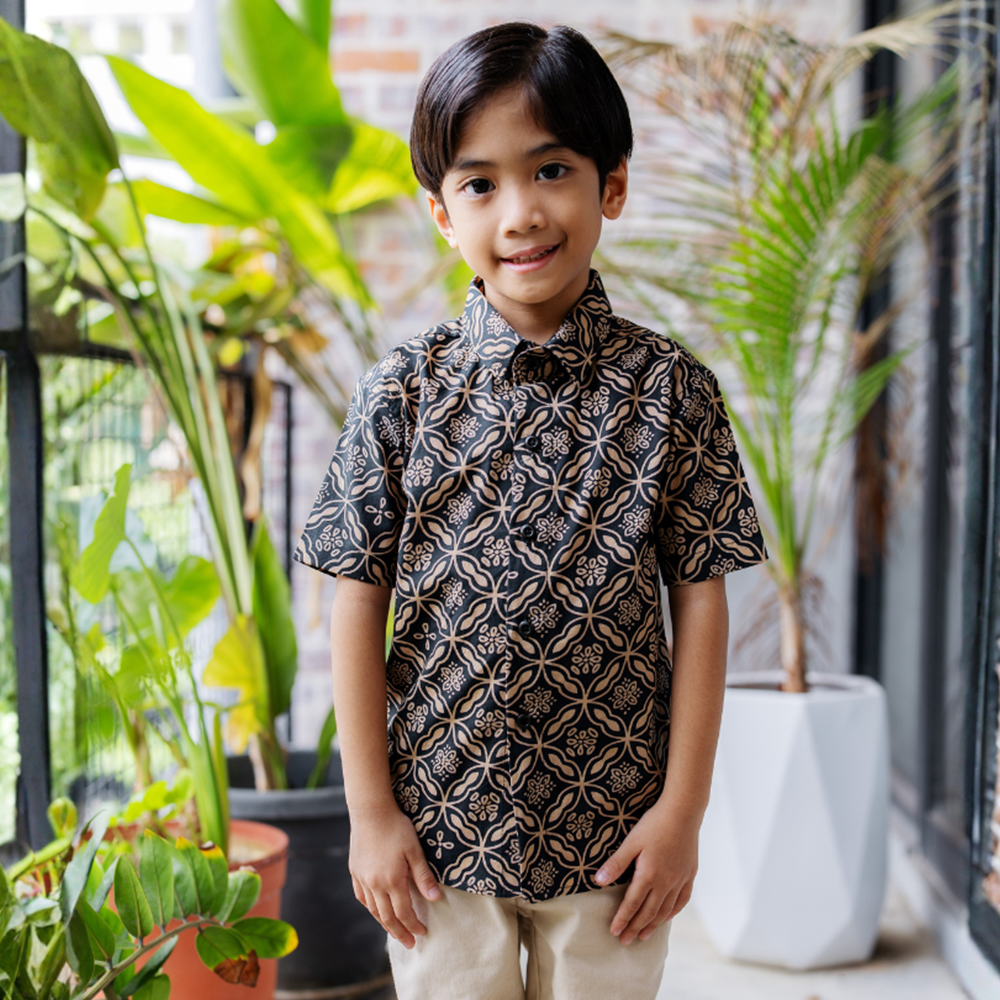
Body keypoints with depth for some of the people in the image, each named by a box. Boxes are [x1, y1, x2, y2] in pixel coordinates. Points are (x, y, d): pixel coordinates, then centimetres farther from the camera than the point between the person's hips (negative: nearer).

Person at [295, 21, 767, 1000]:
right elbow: (358, 600, -3)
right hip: (439, 826, 1)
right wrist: (370, 809, -3)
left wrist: (683, 807, -4)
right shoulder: (402, 392, -6)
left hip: (613, 833, 0)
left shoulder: (668, 388, -6)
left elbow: (700, 597, -4)